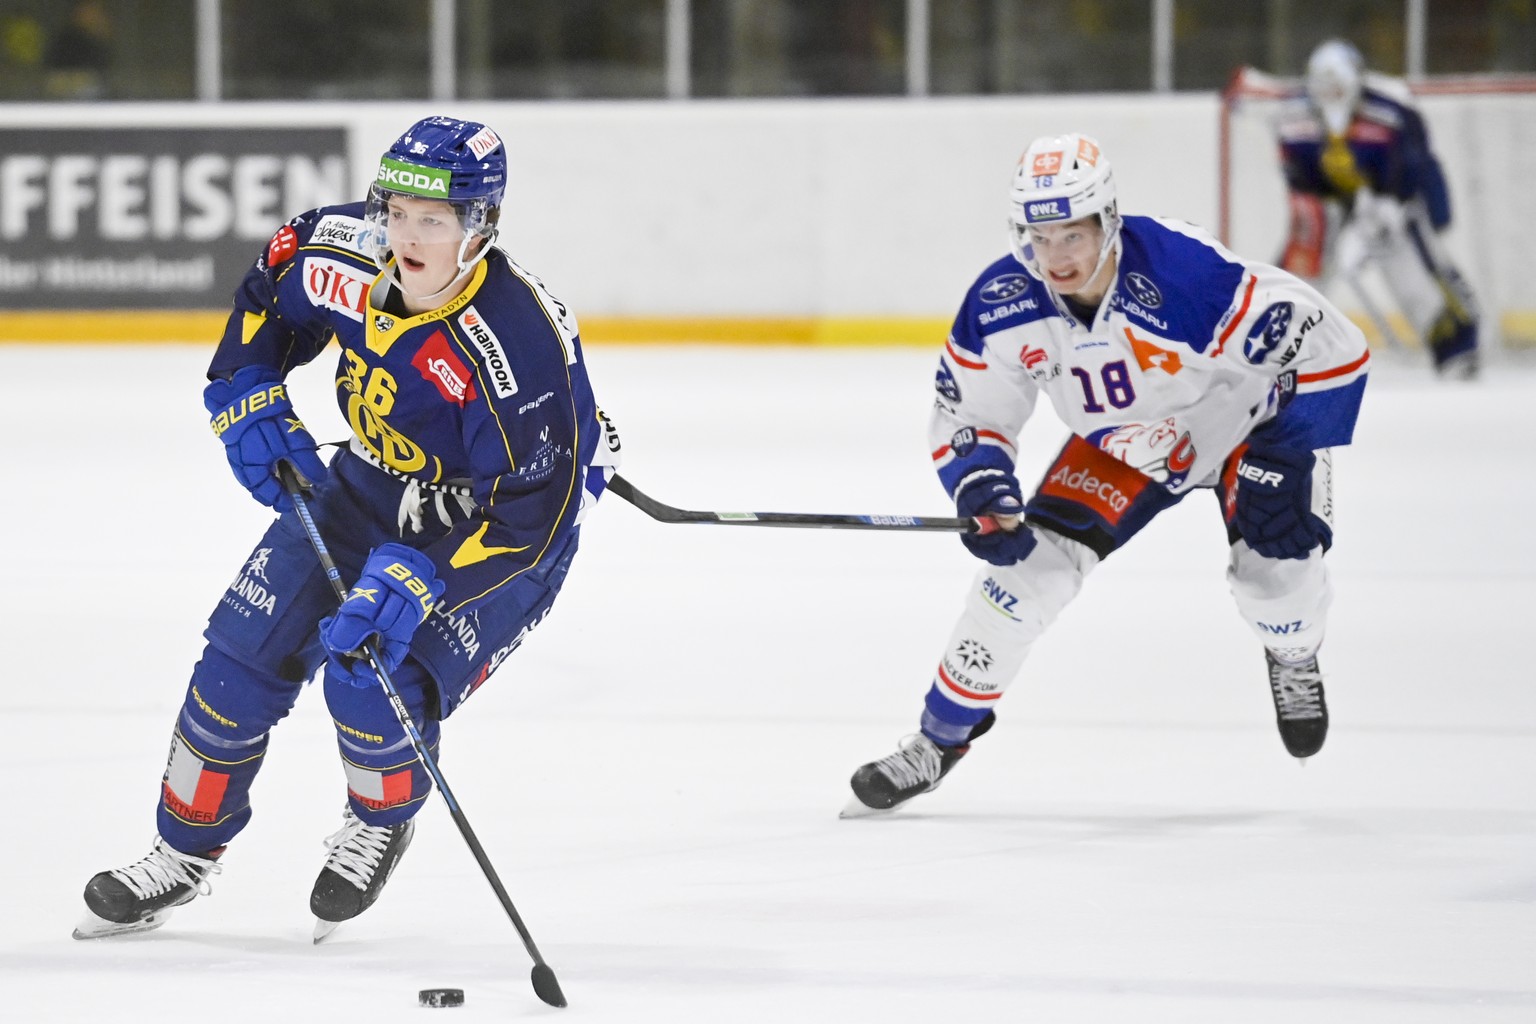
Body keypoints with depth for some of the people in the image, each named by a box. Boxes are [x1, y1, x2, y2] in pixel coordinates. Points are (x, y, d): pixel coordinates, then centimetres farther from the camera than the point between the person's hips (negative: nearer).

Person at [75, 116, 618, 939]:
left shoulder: (515, 345, -36)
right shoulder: (348, 254, -19)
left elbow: (530, 513, -32)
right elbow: (271, 288, 5)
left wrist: (413, 583, -38)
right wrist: (248, 399, -8)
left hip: (499, 525, -6)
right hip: (373, 486, 6)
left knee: (374, 678, -21)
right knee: (247, 648, 0)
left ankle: (383, 825, 13)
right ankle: (185, 851, 20)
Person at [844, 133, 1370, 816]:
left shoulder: (1189, 278, -39)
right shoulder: (1000, 305, -24)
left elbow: (1334, 348, -33)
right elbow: (963, 415, -8)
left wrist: (1281, 475, -31)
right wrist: (983, 487, -30)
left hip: (1248, 419, -3)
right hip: (1122, 446, 4)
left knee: (1274, 561, -23)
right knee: (1027, 562, -11)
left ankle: (1294, 663, 17)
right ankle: (939, 739, 6)